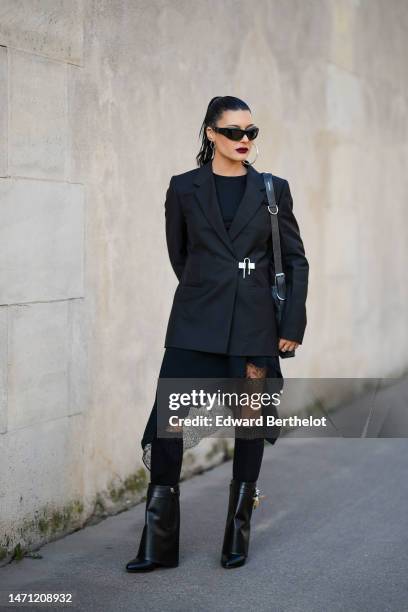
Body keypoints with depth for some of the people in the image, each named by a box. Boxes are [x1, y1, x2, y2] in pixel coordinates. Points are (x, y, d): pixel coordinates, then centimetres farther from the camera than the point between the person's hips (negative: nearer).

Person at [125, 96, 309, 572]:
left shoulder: (273, 190, 5)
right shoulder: (184, 189, 4)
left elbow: (295, 260, 7)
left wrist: (293, 324, 1)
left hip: (254, 327, 1)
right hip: (196, 326, 0)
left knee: (250, 427, 6)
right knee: (167, 427, -7)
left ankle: (238, 537, 20)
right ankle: (157, 546, 3)